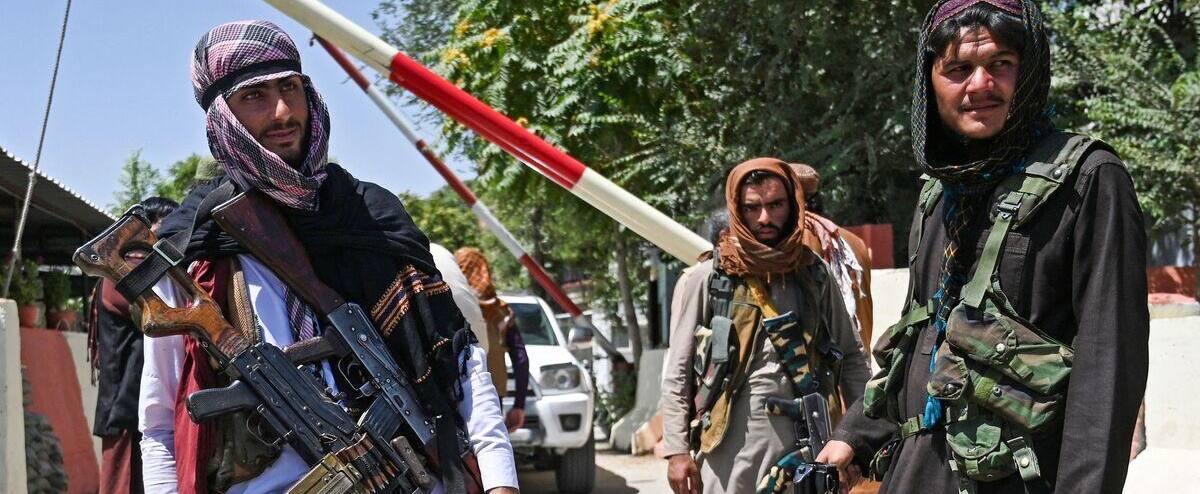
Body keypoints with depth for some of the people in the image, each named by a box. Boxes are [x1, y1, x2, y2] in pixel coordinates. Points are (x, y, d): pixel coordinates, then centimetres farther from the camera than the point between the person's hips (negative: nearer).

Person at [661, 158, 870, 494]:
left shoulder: (815, 275, 11)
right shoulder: (704, 279, 1)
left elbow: (850, 358, 16)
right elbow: (677, 374, 1)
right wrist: (677, 450, -7)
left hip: (805, 443, 3)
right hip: (730, 445, -3)